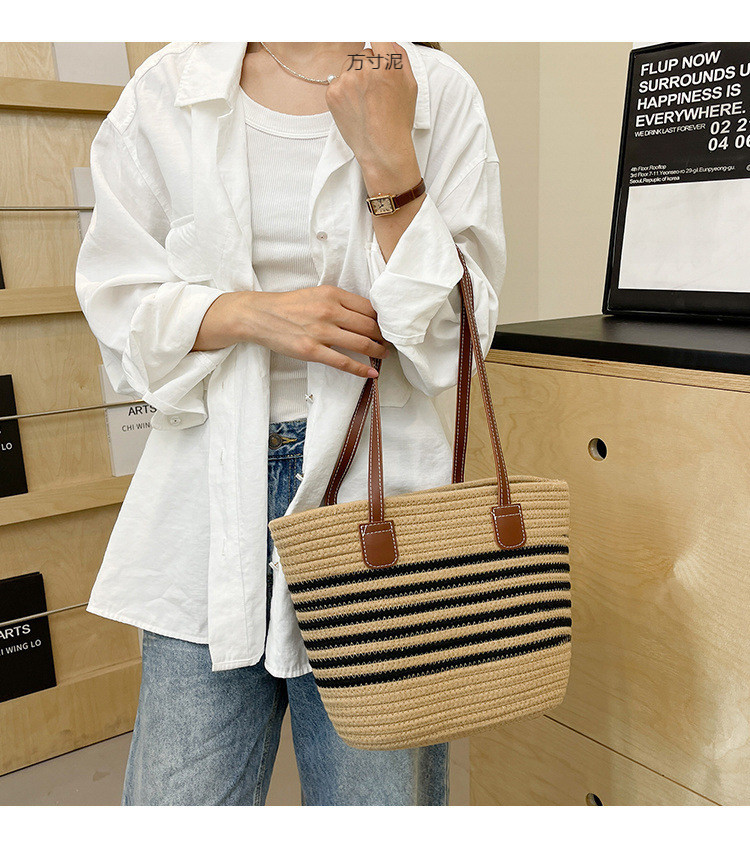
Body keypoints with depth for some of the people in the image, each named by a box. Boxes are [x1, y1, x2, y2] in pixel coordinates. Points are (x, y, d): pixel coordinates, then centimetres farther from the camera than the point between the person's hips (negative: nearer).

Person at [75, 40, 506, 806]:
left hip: (374, 477, -1)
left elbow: (453, 338, -2)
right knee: (178, 801, 8)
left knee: (381, 790, 9)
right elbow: (118, 300, 6)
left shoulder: (436, 90, 2)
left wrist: (388, 158, -11)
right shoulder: (167, 89, 7)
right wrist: (255, 312, -12)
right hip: (212, 480, 2)